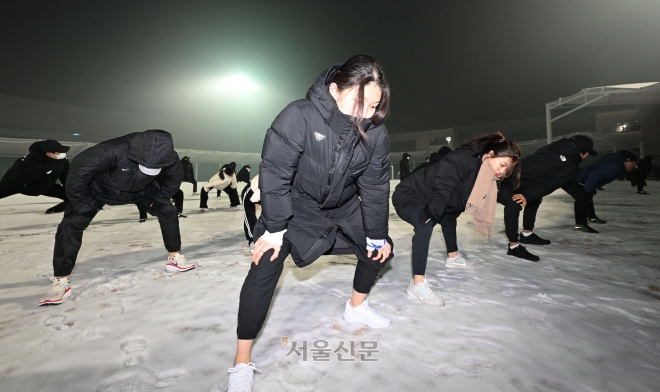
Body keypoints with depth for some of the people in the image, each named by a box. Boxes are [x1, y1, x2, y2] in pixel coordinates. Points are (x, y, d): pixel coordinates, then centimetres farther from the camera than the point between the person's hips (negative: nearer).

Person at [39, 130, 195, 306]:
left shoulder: (169, 157, -33)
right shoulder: (115, 150, -46)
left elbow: (174, 178, -10)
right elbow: (79, 168, -33)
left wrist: (160, 199, -7)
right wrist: (83, 203, -25)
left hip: (141, 190, 3)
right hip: (100, 187, -3)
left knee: (168, 212, -6)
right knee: (72, 224, -14)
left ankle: (175, 258, 10)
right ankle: (61, 282, 0)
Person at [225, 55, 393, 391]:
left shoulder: (375, 132, -16)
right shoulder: (298, 117, -31)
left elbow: (375, 186, -8)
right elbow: (274, 172, -27)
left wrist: (377, 235, -3)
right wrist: (275, 228, -24)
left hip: (343, 207, 5)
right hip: (294, 206, -4)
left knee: (379, 248, 10)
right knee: (265, 268, -17)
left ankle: (356, 307, 38)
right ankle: (242, 363, 0)